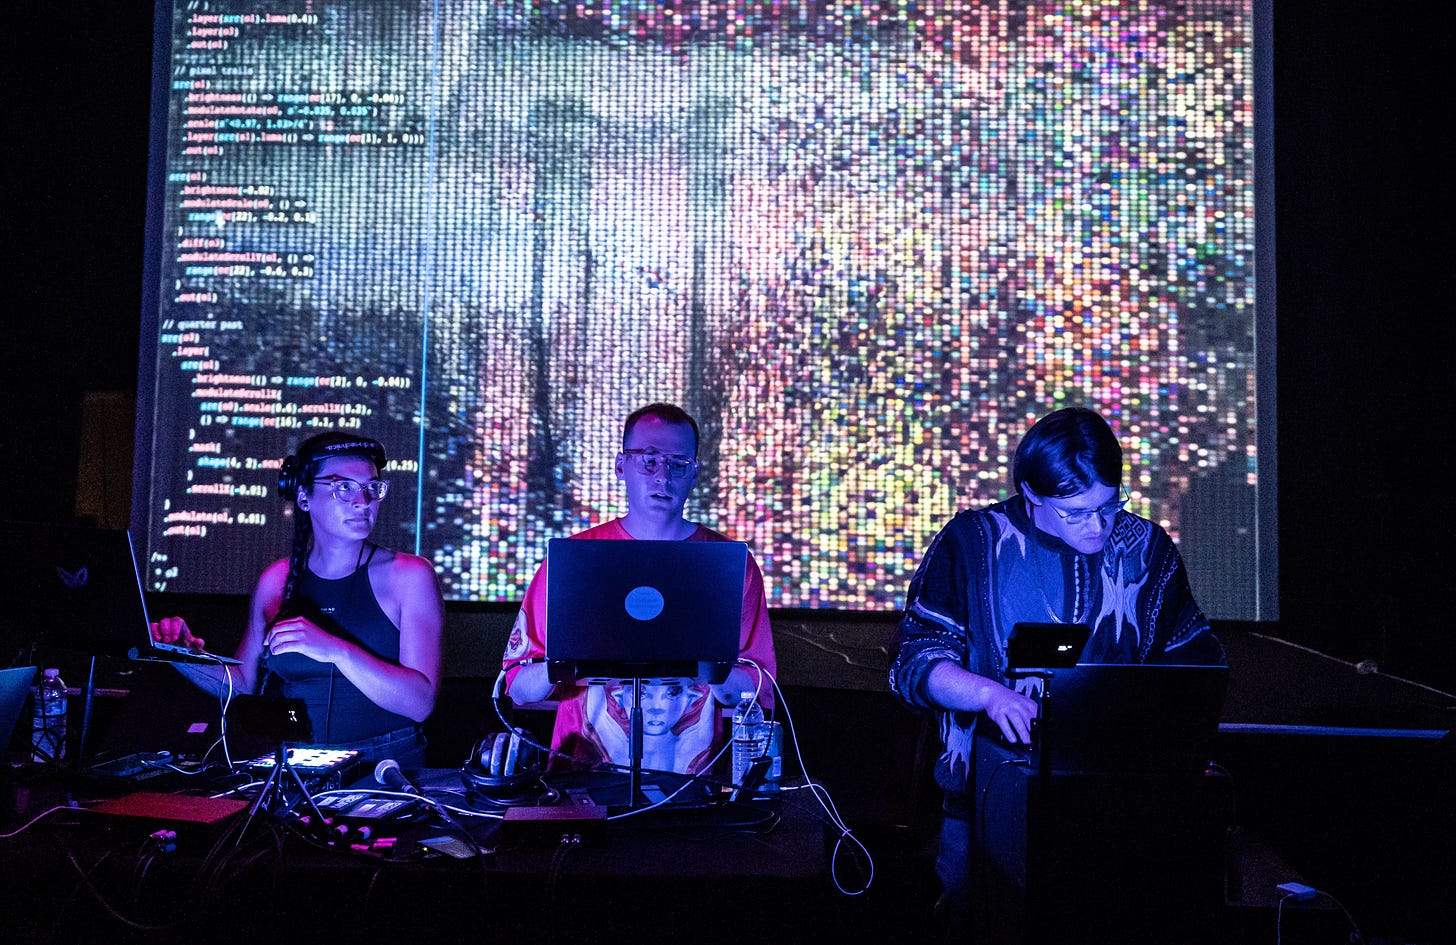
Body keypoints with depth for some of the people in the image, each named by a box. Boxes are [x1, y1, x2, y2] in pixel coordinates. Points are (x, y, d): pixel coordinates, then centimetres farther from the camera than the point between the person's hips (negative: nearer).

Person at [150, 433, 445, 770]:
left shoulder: (409, 575, -3)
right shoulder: (276, 580, 9)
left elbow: (420, 703, -13)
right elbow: (243, 683, 21)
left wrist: (335, 650, -24)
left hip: (385, 769, -3)